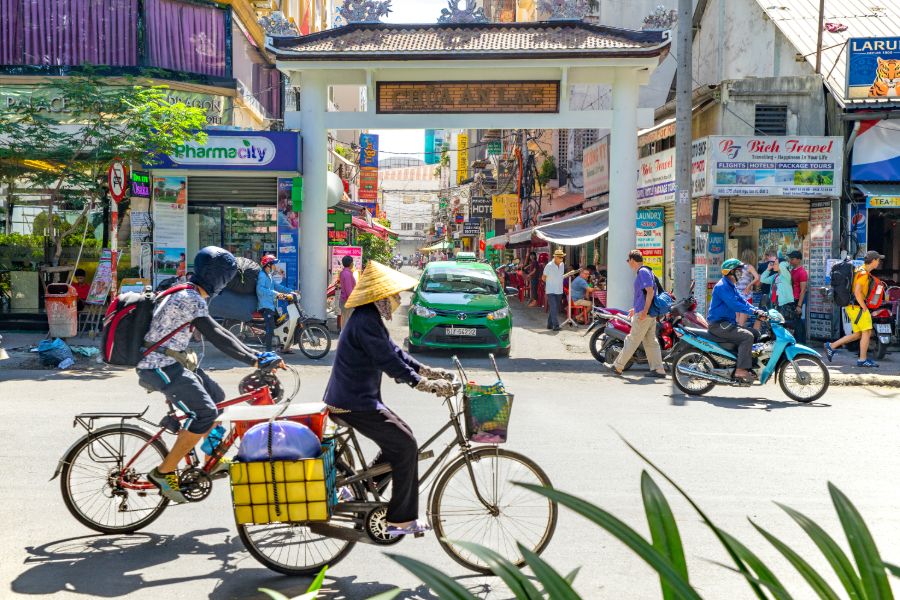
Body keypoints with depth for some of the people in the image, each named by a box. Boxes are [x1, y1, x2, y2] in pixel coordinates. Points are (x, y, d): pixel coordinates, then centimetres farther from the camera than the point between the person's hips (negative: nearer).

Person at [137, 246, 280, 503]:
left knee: (217, 398, 15)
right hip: (160, 368, -11)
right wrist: (256, 361, -27)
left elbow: (217, 332, 18)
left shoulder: (188, 293, 14)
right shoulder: (190, 299, -19)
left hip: (173, 363, 11)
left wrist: (254, 354, 15)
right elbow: (217, 336, -26)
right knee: (206, 413, -21)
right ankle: (163, 472, -12)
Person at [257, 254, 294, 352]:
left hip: (271, 304, 11)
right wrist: (275, 293, -33)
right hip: (265, 305, -11)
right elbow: (260, 289, -27)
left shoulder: (269, 276, 19)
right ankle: (268, 350, -14)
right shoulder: (262, 275, -13)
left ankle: (282, 347, 22)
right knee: (270, 327, -16)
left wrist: (289, 291, 14)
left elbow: (276, 286, 23)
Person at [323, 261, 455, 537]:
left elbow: (393, 351, 16)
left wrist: (429, 371, 9)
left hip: (354, 398, 10)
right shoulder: (366, 322, -21)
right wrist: (427, 385, -20)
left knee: (397, 440, 17)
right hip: (355, 403, -10)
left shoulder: (370, 318, 13)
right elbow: (389, 362, -24)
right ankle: (401, 520, 2)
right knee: (406, 446, -7)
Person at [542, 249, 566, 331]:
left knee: (556, 308, 10)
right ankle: (555, 325, -18)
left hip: (559, 291, 6)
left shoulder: (562, 265, 5)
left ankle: (550, 324, 20)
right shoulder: (549, 265, -13)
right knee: (553, 308, -14)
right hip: (551, 291, -6)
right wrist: (549, 282, 8)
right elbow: (543, 277, -2)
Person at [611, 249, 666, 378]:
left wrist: (644, 311, -25)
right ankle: (658, 369, 8)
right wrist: (635, 308, 30)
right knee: (651, 341, 8)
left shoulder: (643, 272, -13)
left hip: (643, 315, -10)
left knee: (632, 341, -1)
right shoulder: (644, 272, 18)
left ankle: (618, 366, 6)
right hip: (650, 314, 10)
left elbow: (650, 291, -22)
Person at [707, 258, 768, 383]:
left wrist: (758, 311, -2)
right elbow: (733, 304, -25)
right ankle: (741, 370, -23)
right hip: (719, 325, -11)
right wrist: (753, 311, -26)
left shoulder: (732, 286, 19)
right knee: (747, 336, -23)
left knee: (754, 334, 10)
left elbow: (742, 301, 13)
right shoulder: (722, 286, -15)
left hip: (728, 323, 11)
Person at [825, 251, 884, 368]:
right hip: (856, 306, -10)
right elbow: (857, 292, -23)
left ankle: (831, 346, 10)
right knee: (867, 332, -6)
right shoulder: (863, 273, -15)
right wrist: (864, 308, -17)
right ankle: (862, 360, -2)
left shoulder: (861, 271, 17)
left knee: (857, 334, 11)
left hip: (852, 306, 10)